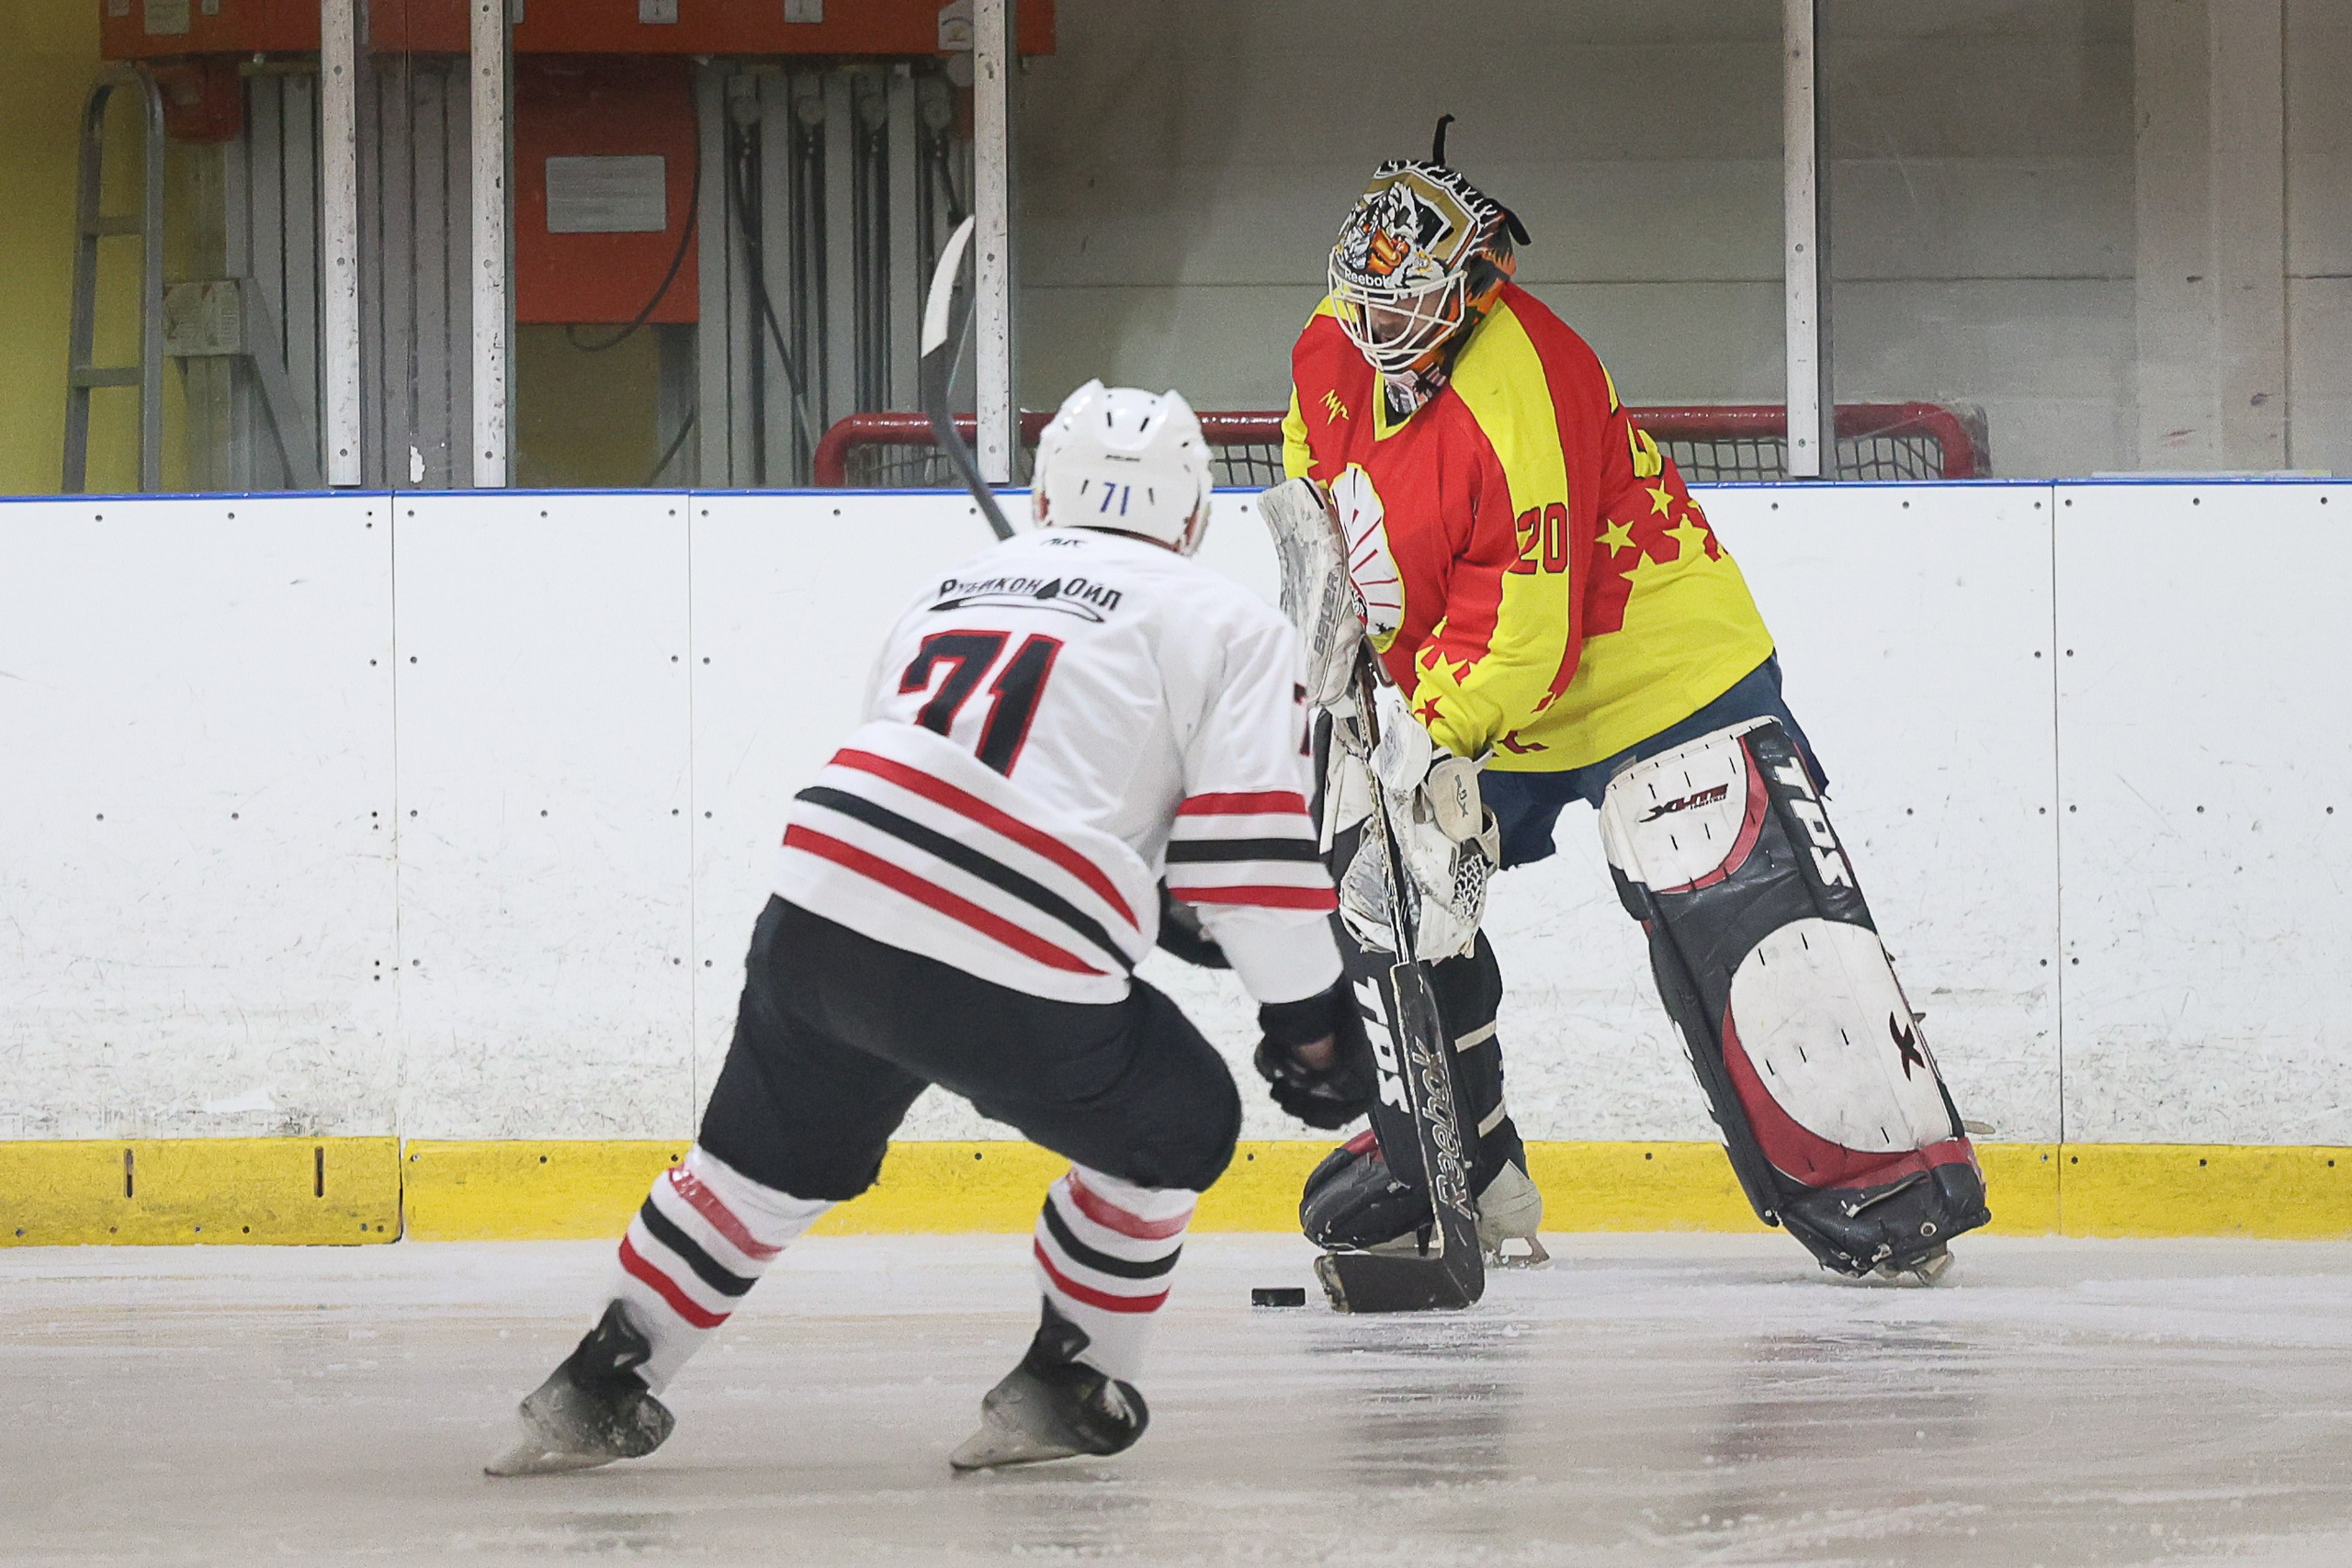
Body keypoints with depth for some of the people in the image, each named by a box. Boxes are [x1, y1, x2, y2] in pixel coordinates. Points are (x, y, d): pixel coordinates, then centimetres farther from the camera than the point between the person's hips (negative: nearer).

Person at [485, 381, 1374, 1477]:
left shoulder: (951, 592, 29)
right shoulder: (1229, 625, 10)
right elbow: (1248, 846, 1)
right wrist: (1309, 1018, 11)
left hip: (818, 923, 5)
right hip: (1009, 983, -5)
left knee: (774, 1153, 27)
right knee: (1172, 1129, 19)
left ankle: (598, 1390, 26)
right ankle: (1066, 1388, 22)